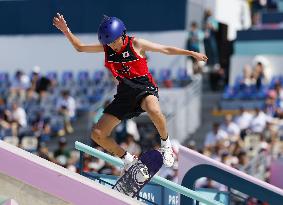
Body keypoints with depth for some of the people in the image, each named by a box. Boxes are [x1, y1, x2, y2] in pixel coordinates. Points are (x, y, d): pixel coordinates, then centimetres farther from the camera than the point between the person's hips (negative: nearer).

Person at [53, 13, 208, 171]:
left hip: (145, 87, -5)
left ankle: (166, 144, -14)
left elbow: (166, 49, -2)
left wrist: (192, 53, -2)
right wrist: (66, 31, -3)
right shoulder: (106, 48, 4)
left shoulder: (136, 44, -8)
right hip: (125, 92, 5)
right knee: (97, 134, -2)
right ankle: (129, 161, 16)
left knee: (153, 111, -42)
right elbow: (80, 47, 12)